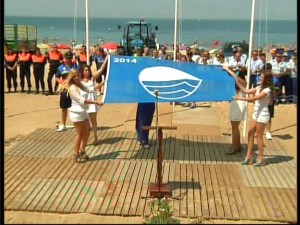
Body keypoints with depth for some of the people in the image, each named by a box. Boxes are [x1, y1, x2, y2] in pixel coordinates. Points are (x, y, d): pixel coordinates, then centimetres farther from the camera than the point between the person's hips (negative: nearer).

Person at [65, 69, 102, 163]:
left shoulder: (81, 85, 11)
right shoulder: (72, 88, -17)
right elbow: (82, 100, -24)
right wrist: (95, 102, -28)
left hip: (83, 111, 9)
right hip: (76, 112, -9)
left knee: (87, 131, 13)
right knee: (80, 134, -1)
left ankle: (82, 151, 27)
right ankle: (76, 155, 10)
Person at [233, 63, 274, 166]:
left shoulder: (267, 90, -18)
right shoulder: (259, 87, 9)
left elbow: (253, 98, -24)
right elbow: (246, 91, 11)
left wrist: (240, 98, -21)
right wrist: (237, 83, 7)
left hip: (262, 115, -9)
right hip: (256, 113, 9)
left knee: (258, 136, -2)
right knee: (250, 134, 8)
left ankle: (260, 158, 9)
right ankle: (249, 156, 15)